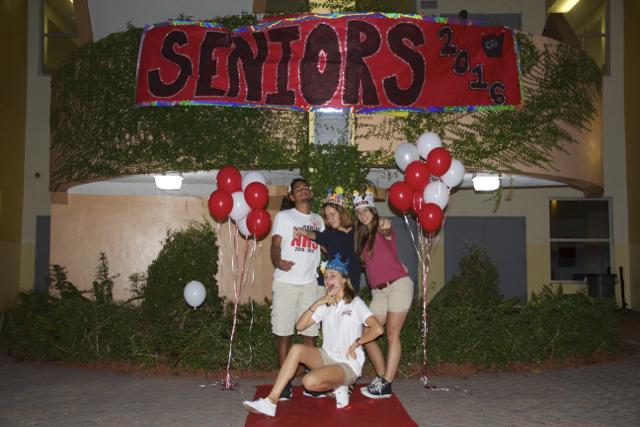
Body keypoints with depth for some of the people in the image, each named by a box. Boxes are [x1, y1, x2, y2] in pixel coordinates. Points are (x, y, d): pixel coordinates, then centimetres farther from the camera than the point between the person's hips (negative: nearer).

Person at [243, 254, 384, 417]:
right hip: (327, 357, 6)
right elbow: (299, 326, -1)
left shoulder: (355, 303, -6)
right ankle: (270, 402, -22)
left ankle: (338, 387, 2)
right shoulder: (325, 305, 12)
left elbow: (377, 329, -19)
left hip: (348, 364, -6)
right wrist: (317, 303, -10)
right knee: (296, 349, -22)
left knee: (310, 381, -30)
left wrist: (355, 343, -14)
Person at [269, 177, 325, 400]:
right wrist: (278, 262, -24)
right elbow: (275, 245, -4)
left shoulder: (318, 219, 18)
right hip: (286, 282, -3)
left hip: (310, 283, 3)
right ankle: (285, 383, 7)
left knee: (310, 333, 3)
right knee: (284, 333, -2)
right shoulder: (284, 216, 6)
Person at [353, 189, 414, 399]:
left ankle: (385, 386, -7)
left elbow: (387, 234, -28)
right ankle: (382, 378, 12)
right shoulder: (362, 236, 18)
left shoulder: (381, 228, -2)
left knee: (392, 334, -9)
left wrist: (385, 228, -49)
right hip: (379, 291, 7)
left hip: (398, 284, -7)